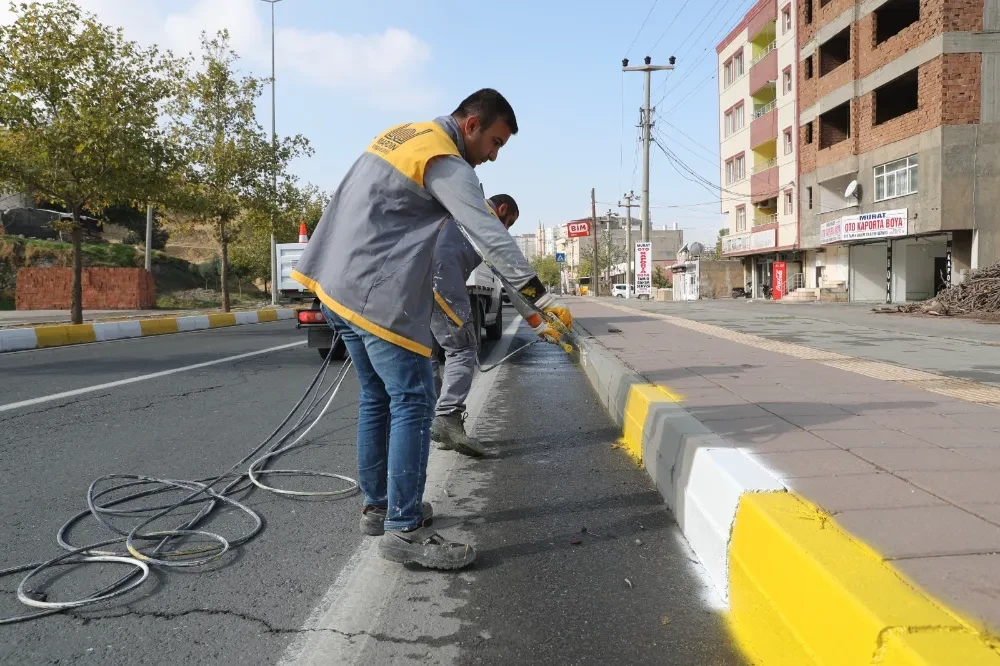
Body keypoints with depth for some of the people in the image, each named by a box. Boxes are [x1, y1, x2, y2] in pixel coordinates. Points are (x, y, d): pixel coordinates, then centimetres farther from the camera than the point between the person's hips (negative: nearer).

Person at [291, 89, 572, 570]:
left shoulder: (401, 134, 18)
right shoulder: (447, 164, -11)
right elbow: (491, 236, -20)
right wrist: (539, 300, -23)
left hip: (337, 282, 10)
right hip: (378, 295, -10)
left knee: (377, 396, 16)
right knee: (413, 402, -8)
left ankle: (377, 506, 26)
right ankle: (403, 531, -6)